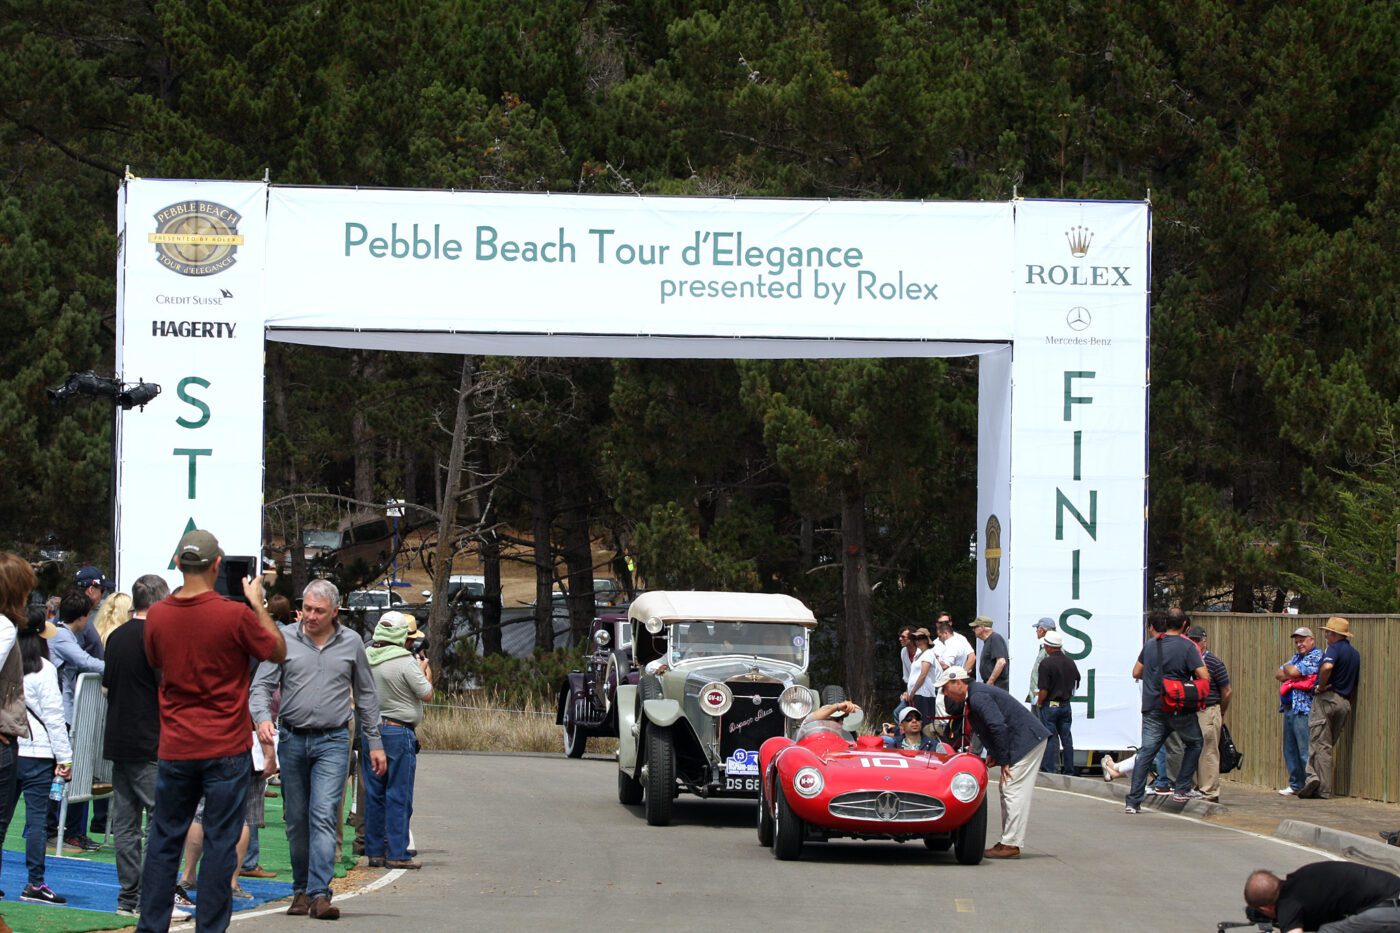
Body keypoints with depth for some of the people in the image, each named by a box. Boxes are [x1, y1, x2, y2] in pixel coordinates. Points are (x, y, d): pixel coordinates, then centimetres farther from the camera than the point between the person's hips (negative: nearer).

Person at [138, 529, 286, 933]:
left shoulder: (157, 616, -2)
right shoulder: (236, 615, -13)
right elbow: (278, 652, 1)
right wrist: (258, 604, 11)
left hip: (174, 749, 3)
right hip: (226, 749, -3)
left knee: (164, 839, 11)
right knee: (219, 843, 2)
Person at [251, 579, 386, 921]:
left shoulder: (351, 643, 5)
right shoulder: (284, 640, 2)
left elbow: (366, 696, 13)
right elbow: (262, 685, 0)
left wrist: (375, 743, 12)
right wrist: (262, 717, -20)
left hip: (333, 741, -1)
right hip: (292, 739, 1)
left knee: (324, 816, -14)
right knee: (296, 821, 7)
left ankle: (319, 893, -20)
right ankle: (301, 889, 20)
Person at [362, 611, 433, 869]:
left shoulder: (365, 658, 3)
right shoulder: (405, 662, -14)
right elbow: (426, 694, -8)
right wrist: (424, 671, 11)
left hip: (369, 730, 6)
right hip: (398, 731, -6)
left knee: (374, 794, 11)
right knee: (398, 796, -1)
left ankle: (374, 851, 14)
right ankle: (396, 854, -3)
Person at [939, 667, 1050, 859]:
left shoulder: (978, 697, -17)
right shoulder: (973, 696, 15)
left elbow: (998, 727, -25)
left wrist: (1004, 761, -19)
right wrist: (993, 754, 12)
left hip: (1026, 741, -11)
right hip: (1025, 741, 11)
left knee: (1014, 792, -11)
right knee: (1008, 792, 14)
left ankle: (1011, 845, -11)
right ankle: (1008, 842, 17)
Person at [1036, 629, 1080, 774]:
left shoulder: (1047, 663, -16)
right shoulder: (1070, 662, 4)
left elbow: (1044, 689, -19)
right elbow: (1076, 685, 13)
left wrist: (1039, 702, -2)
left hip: (1050, 704, -6)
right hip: (1066, 705, 6)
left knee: (1049, 738, -1)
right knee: (1066, 737, 10)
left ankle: (1048, 769, -1)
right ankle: (1068, 769, 14)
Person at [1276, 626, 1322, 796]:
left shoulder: (1315, 656, -6)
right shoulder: (1297, 657, 23)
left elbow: (1293, 671, -16)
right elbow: (1278, 674, 15)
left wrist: (1287, 669, 6)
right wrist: (1290, 674, -4)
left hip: (1303, 709, -9)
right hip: (1289, 708, 9)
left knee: (1305, 750, -11)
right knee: (1290, 750, 11)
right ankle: (1295, 785, 17)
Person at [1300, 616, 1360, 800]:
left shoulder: (1335, 649, -8)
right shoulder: (1355, 654, 16)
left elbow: (1327, 667, -29)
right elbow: (1356, 684, 21)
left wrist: (1320, 687, -15)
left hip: (1327, 698, -7)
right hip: (1345, 702, 7)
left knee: (1320, 744, -6)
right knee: (1328, 745, 12)